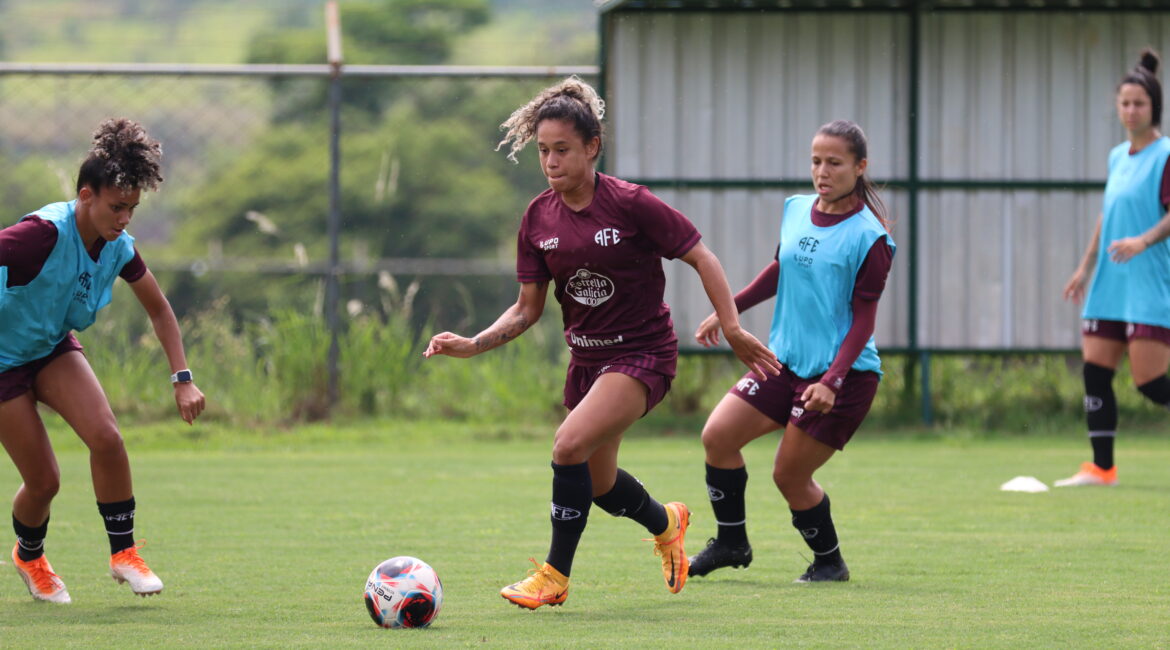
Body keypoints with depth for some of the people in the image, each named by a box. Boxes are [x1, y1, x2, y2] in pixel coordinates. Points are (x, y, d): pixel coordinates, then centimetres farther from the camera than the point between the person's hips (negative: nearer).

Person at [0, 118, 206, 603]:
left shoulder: (118, 247, -11)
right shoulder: (43, 234, -33)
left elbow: (159, 310, 4)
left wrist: (182, 379, -3)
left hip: (54, 348, 5)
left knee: (106, 437, -19)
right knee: (43, 481, -5)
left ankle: (123, 553, -3)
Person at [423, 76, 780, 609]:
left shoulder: (630, 204, -18)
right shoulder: (538, 219, -2)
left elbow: (700, 257, -11)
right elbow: (528, 308, 3)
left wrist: (733, 330, -15)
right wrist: (472, 345, -11)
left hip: (643, 353, -7)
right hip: (586, 358, 7)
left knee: (570, 444, -26)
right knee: (600, 486, 18)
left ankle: (555, 575, -12)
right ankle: (665, 522, 52)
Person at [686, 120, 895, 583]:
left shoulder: (868, 237, -14)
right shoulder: (796, 210, 6)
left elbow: (864, 318, -15)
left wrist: (832, 380, -24)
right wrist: (727, 312, 26)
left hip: (843, 374, -7)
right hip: (785, 362, 7)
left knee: (790, 475, -5)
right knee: (718, 436, -4)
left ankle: (829, 562, 17)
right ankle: (731, 543, 13)